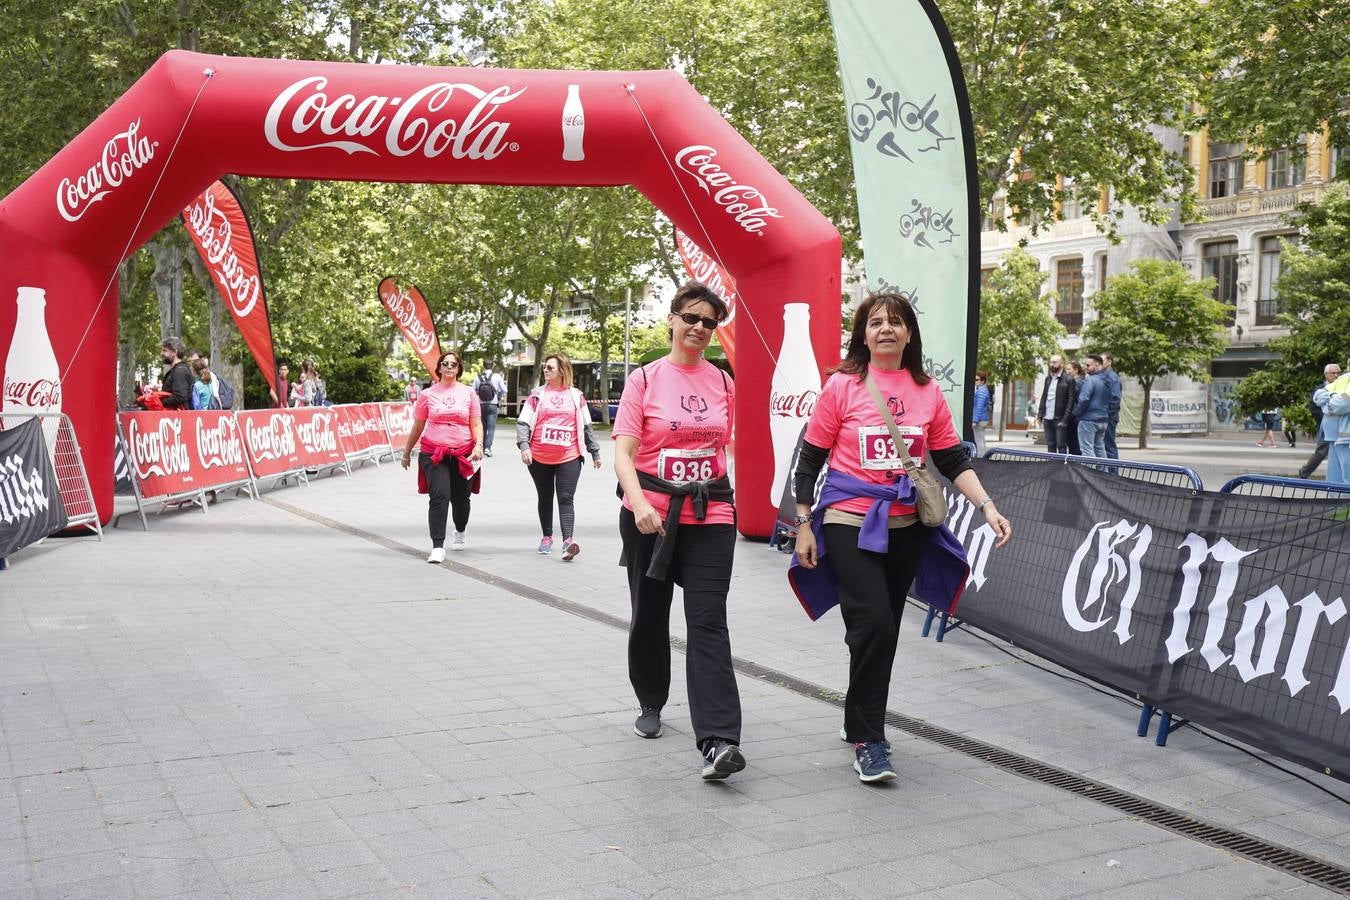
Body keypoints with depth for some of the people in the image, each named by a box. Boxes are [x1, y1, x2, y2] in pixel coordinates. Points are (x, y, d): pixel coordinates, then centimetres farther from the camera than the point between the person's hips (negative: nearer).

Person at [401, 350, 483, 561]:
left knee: (460, 498, 10)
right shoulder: (428, 394, 7)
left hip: (463, 454, 1)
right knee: (439, 497, -15)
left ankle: (460, 531, 42)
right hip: (433, 454, -1)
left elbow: (476, 424, 6)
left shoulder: (468, 393, 8)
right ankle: (437, 547, -14)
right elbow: (417, 427, 14)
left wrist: (479, 445, -11)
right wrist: (407, 452, 17)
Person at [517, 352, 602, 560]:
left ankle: (568, 540, -20)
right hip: (539, 458, 1)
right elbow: (523, 422, -1)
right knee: (545, 498, 12)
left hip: (569, 458, -1)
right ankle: (547, 537, 25)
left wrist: (594, 452, 13)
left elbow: (586, 426, 12)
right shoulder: (537, 395, 4)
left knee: (566, 498, -10)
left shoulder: (576, 396, 7)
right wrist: (524, 446, -17)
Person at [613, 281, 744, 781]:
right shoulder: (644, 379, -2)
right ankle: (650, 703, 37)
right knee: (650, 614, 14)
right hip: (650, 515, -1)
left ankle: (717, 740, -15)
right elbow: (623, 453, -10)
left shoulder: (724, 383, 7)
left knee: (708, 622, -9)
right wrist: (640, 503, -25)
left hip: (710, 517, 1)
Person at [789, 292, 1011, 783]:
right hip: (849, 522, -4)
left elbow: (953, 459, 8)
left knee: (884, 629, 12)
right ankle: (867, 742, -3)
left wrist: (987, 507, -5)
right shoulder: (842, 385, -4)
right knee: (873, 624, -14)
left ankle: (862, 724, 30)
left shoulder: (928, 391, 5)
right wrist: (804, 527, -3)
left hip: (905, 526, 4)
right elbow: (809, 461, -1)